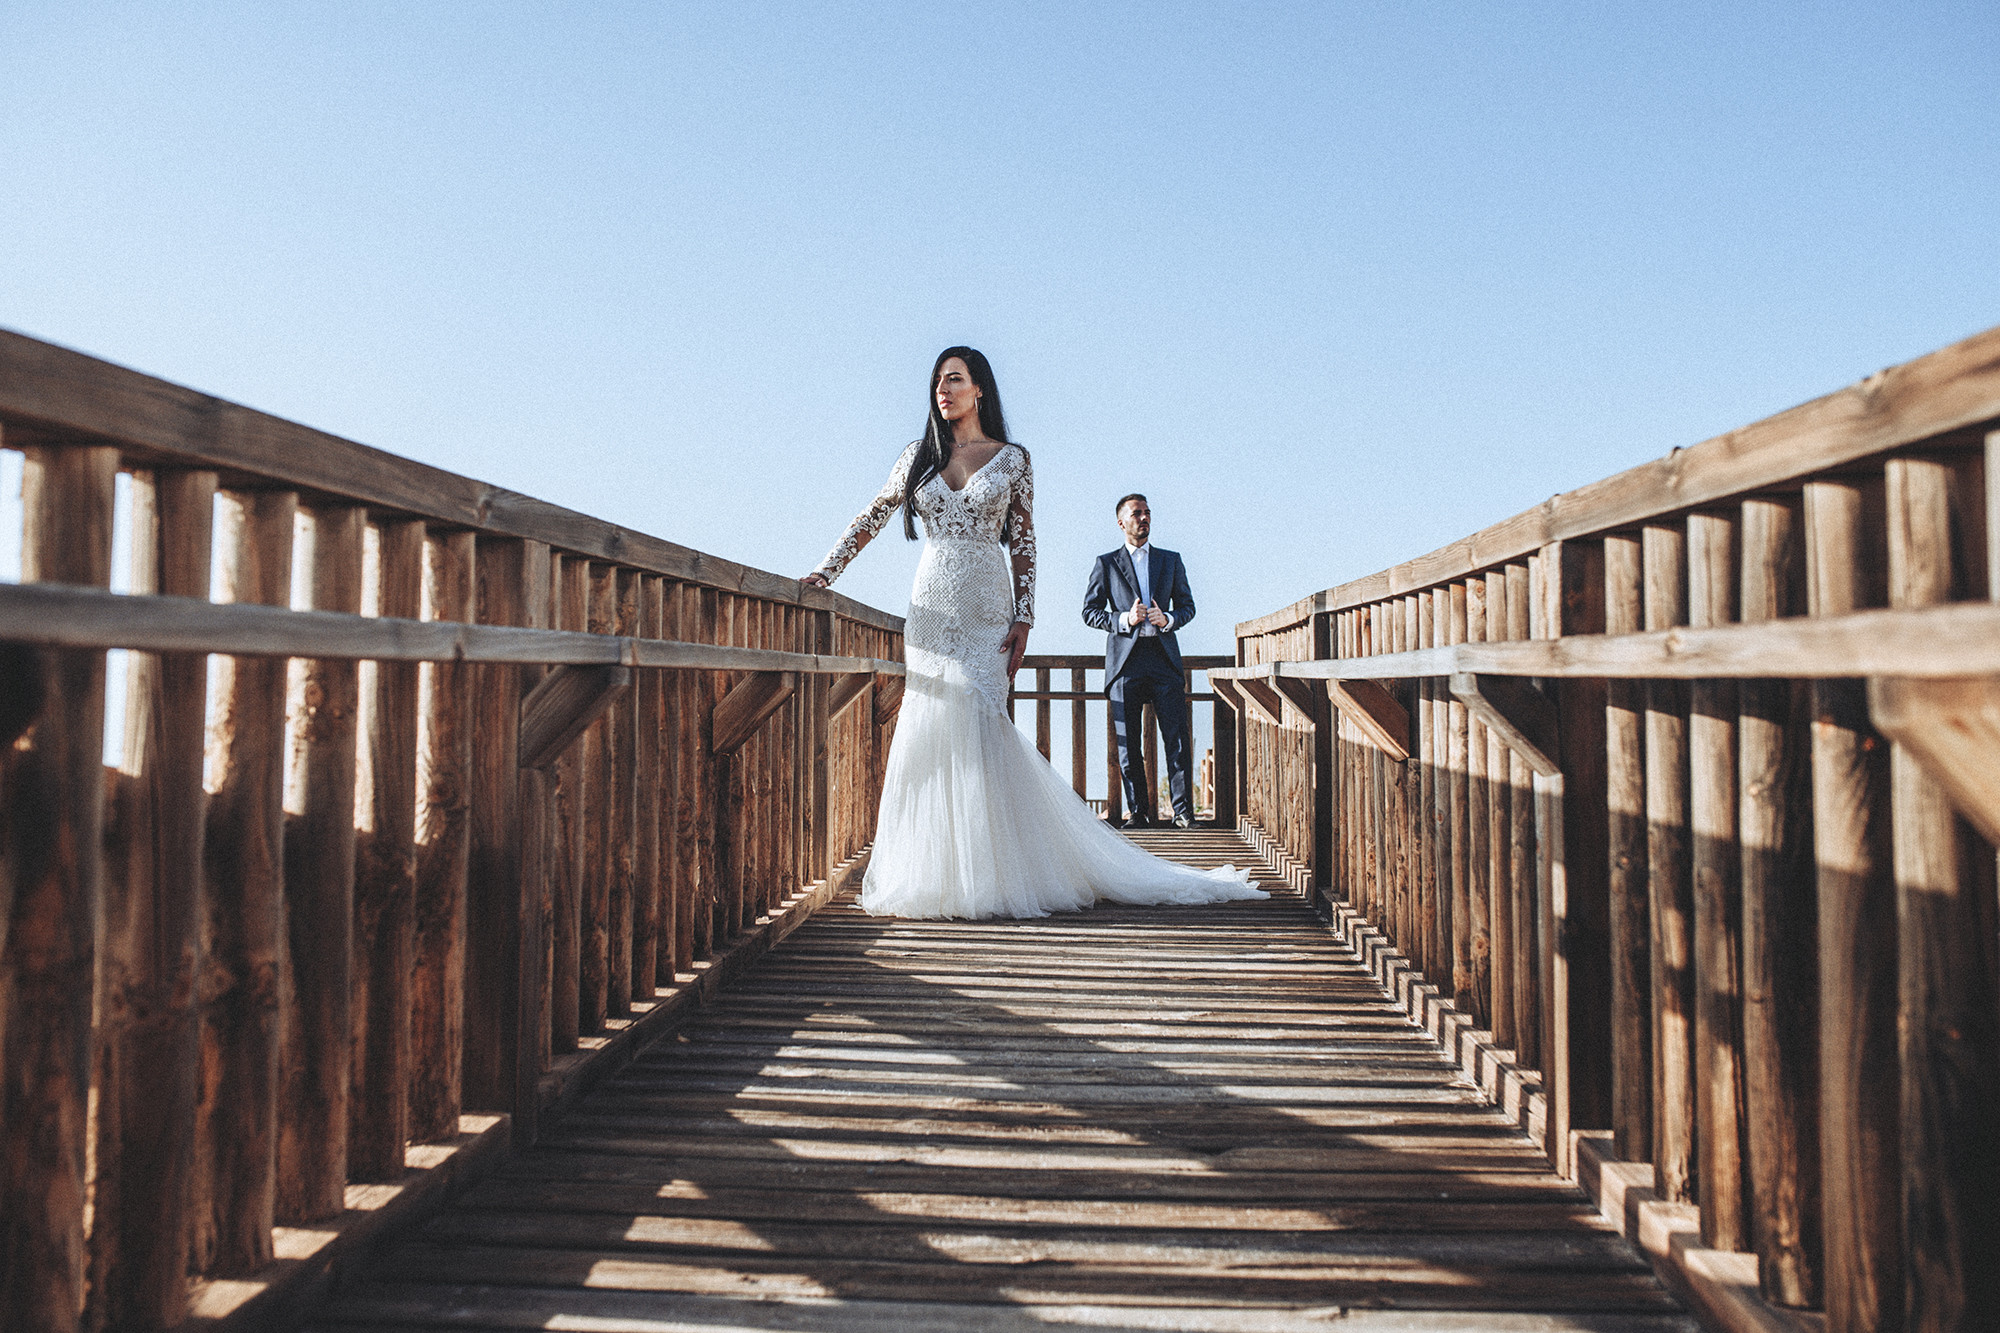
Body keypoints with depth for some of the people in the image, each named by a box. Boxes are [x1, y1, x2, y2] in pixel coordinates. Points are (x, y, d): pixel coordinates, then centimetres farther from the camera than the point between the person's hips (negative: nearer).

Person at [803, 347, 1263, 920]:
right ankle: (931, 870, 10)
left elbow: (1023, 544, 2)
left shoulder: (1012, 459, 4)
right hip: (930, 607, 3)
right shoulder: (919, 457, 11)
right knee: (929, 726, 0)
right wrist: (825, 571, 4)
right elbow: (871, 518, 14)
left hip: (986, 610, -3)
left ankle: (988, 875, 0)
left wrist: (1023, 619, -6)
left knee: (976, 725, -10)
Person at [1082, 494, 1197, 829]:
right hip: (1124, 659, -1)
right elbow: (1090, 612, 5)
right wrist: (1124, 619, -11)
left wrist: (1167, 620, -6)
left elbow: (1187, 606, 15)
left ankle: (1182, 810, 2)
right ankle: (1136, 811, 9)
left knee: (1177, 738, -4)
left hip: (1164, 658, 1)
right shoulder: (1106, 563, 9)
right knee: (1128, 742, 1)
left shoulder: (1171, 560, 16)